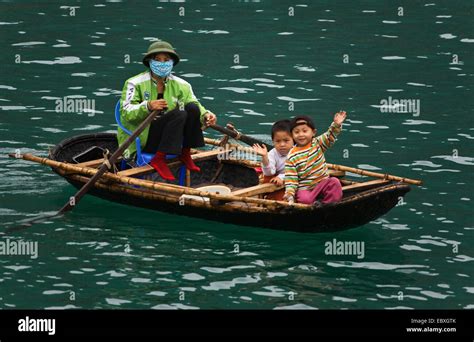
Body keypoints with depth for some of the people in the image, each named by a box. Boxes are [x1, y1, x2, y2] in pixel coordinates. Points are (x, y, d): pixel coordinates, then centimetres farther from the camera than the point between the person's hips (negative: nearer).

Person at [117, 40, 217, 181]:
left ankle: (185, 153, -5)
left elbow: (195, 104, -2)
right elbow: (125, 113, -17)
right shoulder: (135, 83, -8)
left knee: (192, 108, -15)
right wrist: (147, 107, -35)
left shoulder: (180, 85, 5)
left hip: (166, 136, 5)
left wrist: (205, 115, -25)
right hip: (141, 139, -5)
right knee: (179, 115, -27)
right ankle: (158, 160, -27)